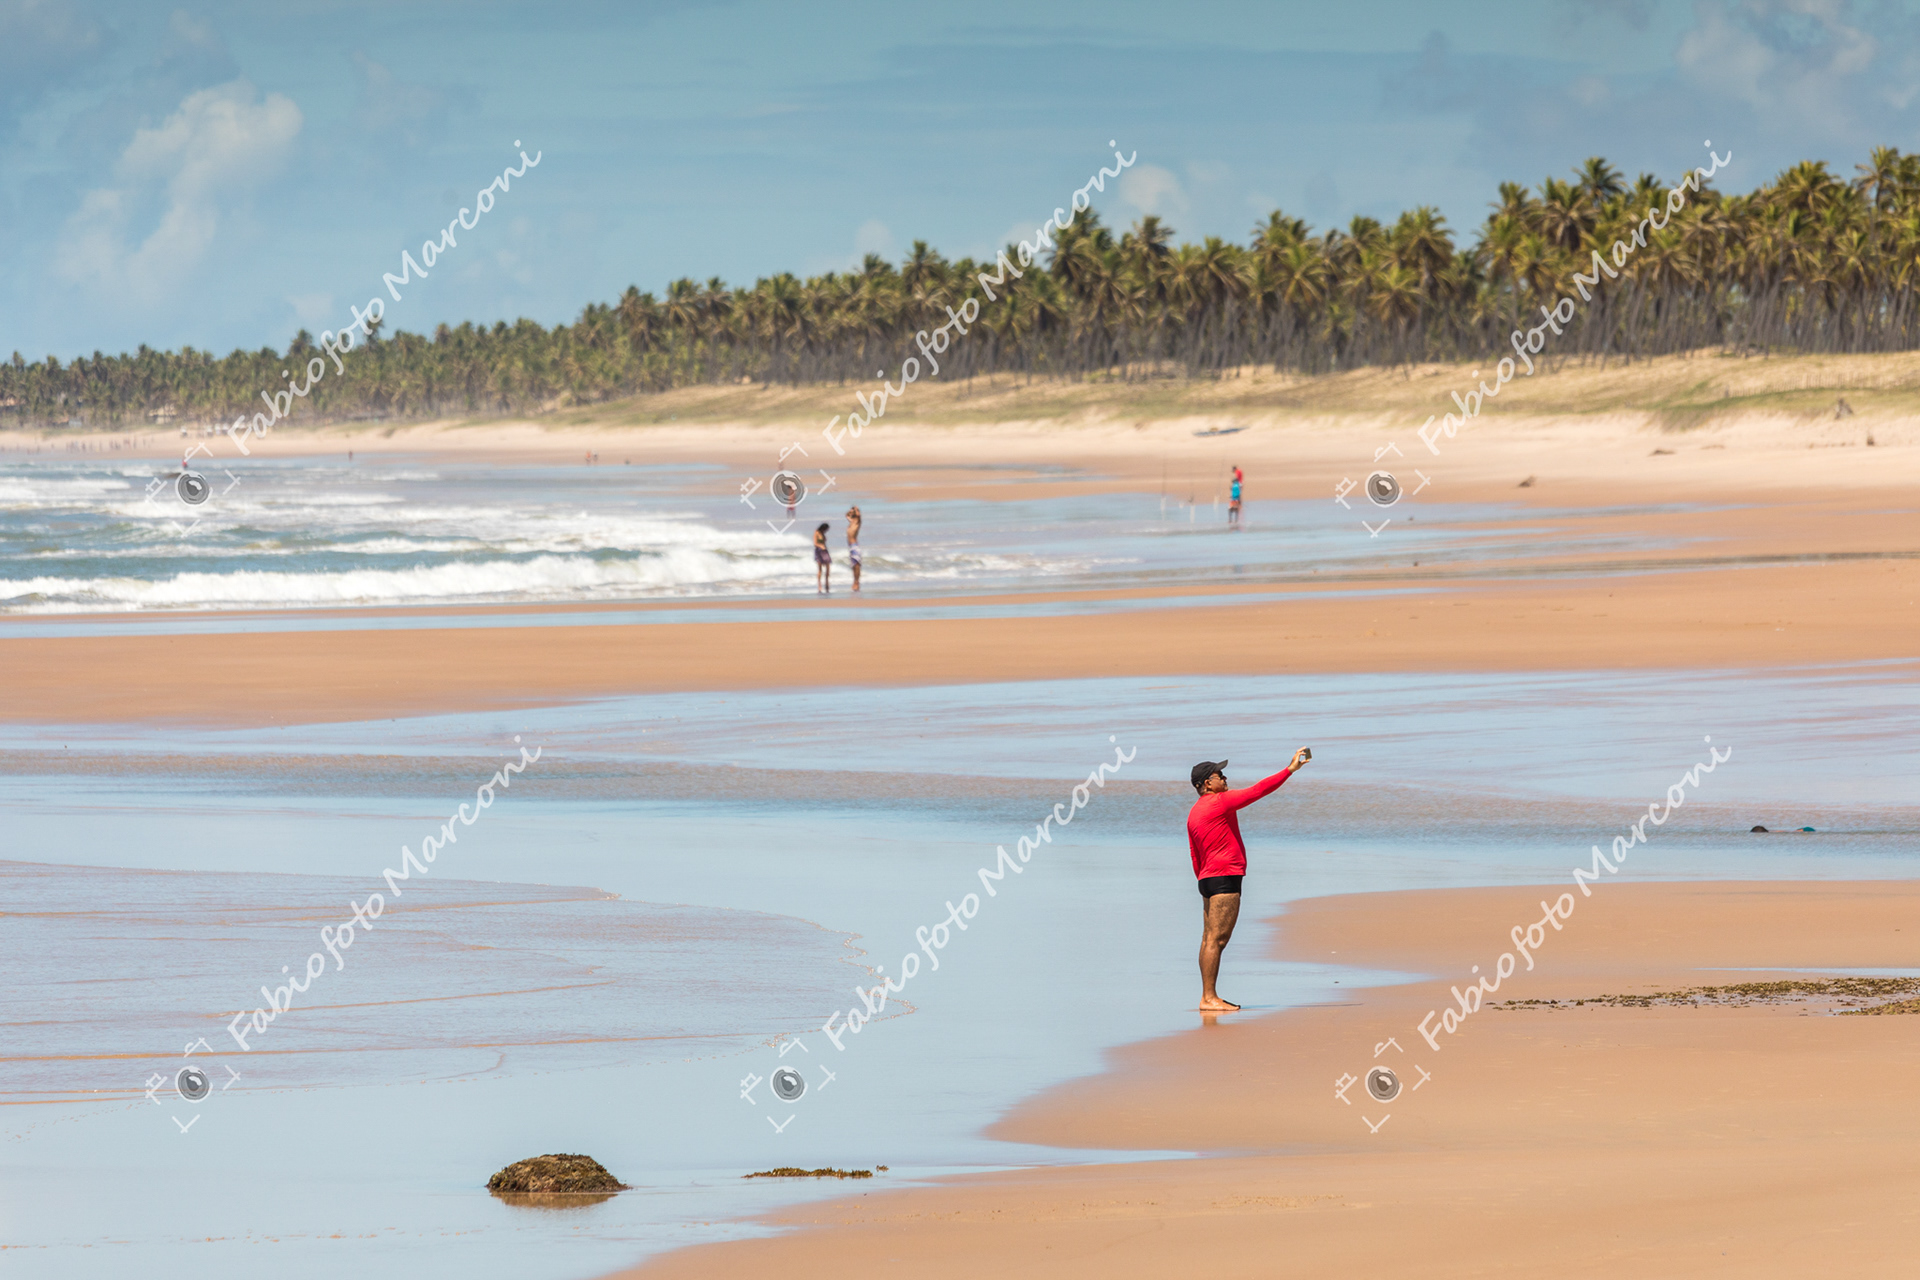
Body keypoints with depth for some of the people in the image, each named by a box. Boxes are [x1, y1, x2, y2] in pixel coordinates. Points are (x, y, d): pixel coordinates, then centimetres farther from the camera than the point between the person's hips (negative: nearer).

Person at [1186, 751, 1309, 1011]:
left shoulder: (1194, 812, 16)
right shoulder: (1219, 802, -10)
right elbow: (1258, 790, -11)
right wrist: (1291, 769, -6)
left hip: (1208, 880, 10)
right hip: (1225, 877, -10)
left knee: (1210, 939, 9)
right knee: (1217, 938, -10)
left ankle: (1207, 997, 10)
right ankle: (1209, 997, -13)